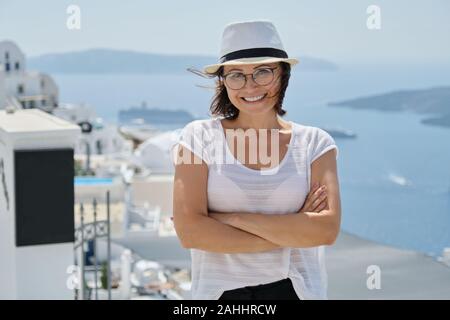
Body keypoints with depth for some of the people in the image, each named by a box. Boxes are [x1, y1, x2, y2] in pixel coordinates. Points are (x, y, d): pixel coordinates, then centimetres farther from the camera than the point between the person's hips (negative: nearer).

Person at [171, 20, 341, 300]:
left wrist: (234, 218, -16)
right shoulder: (200, 137, -3)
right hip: (219, 289, -1)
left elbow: (327, 229, -13)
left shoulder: (315, 143, 0)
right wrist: (292, 233, -13)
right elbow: (190, 231, -14)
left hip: (294, 289, 1)